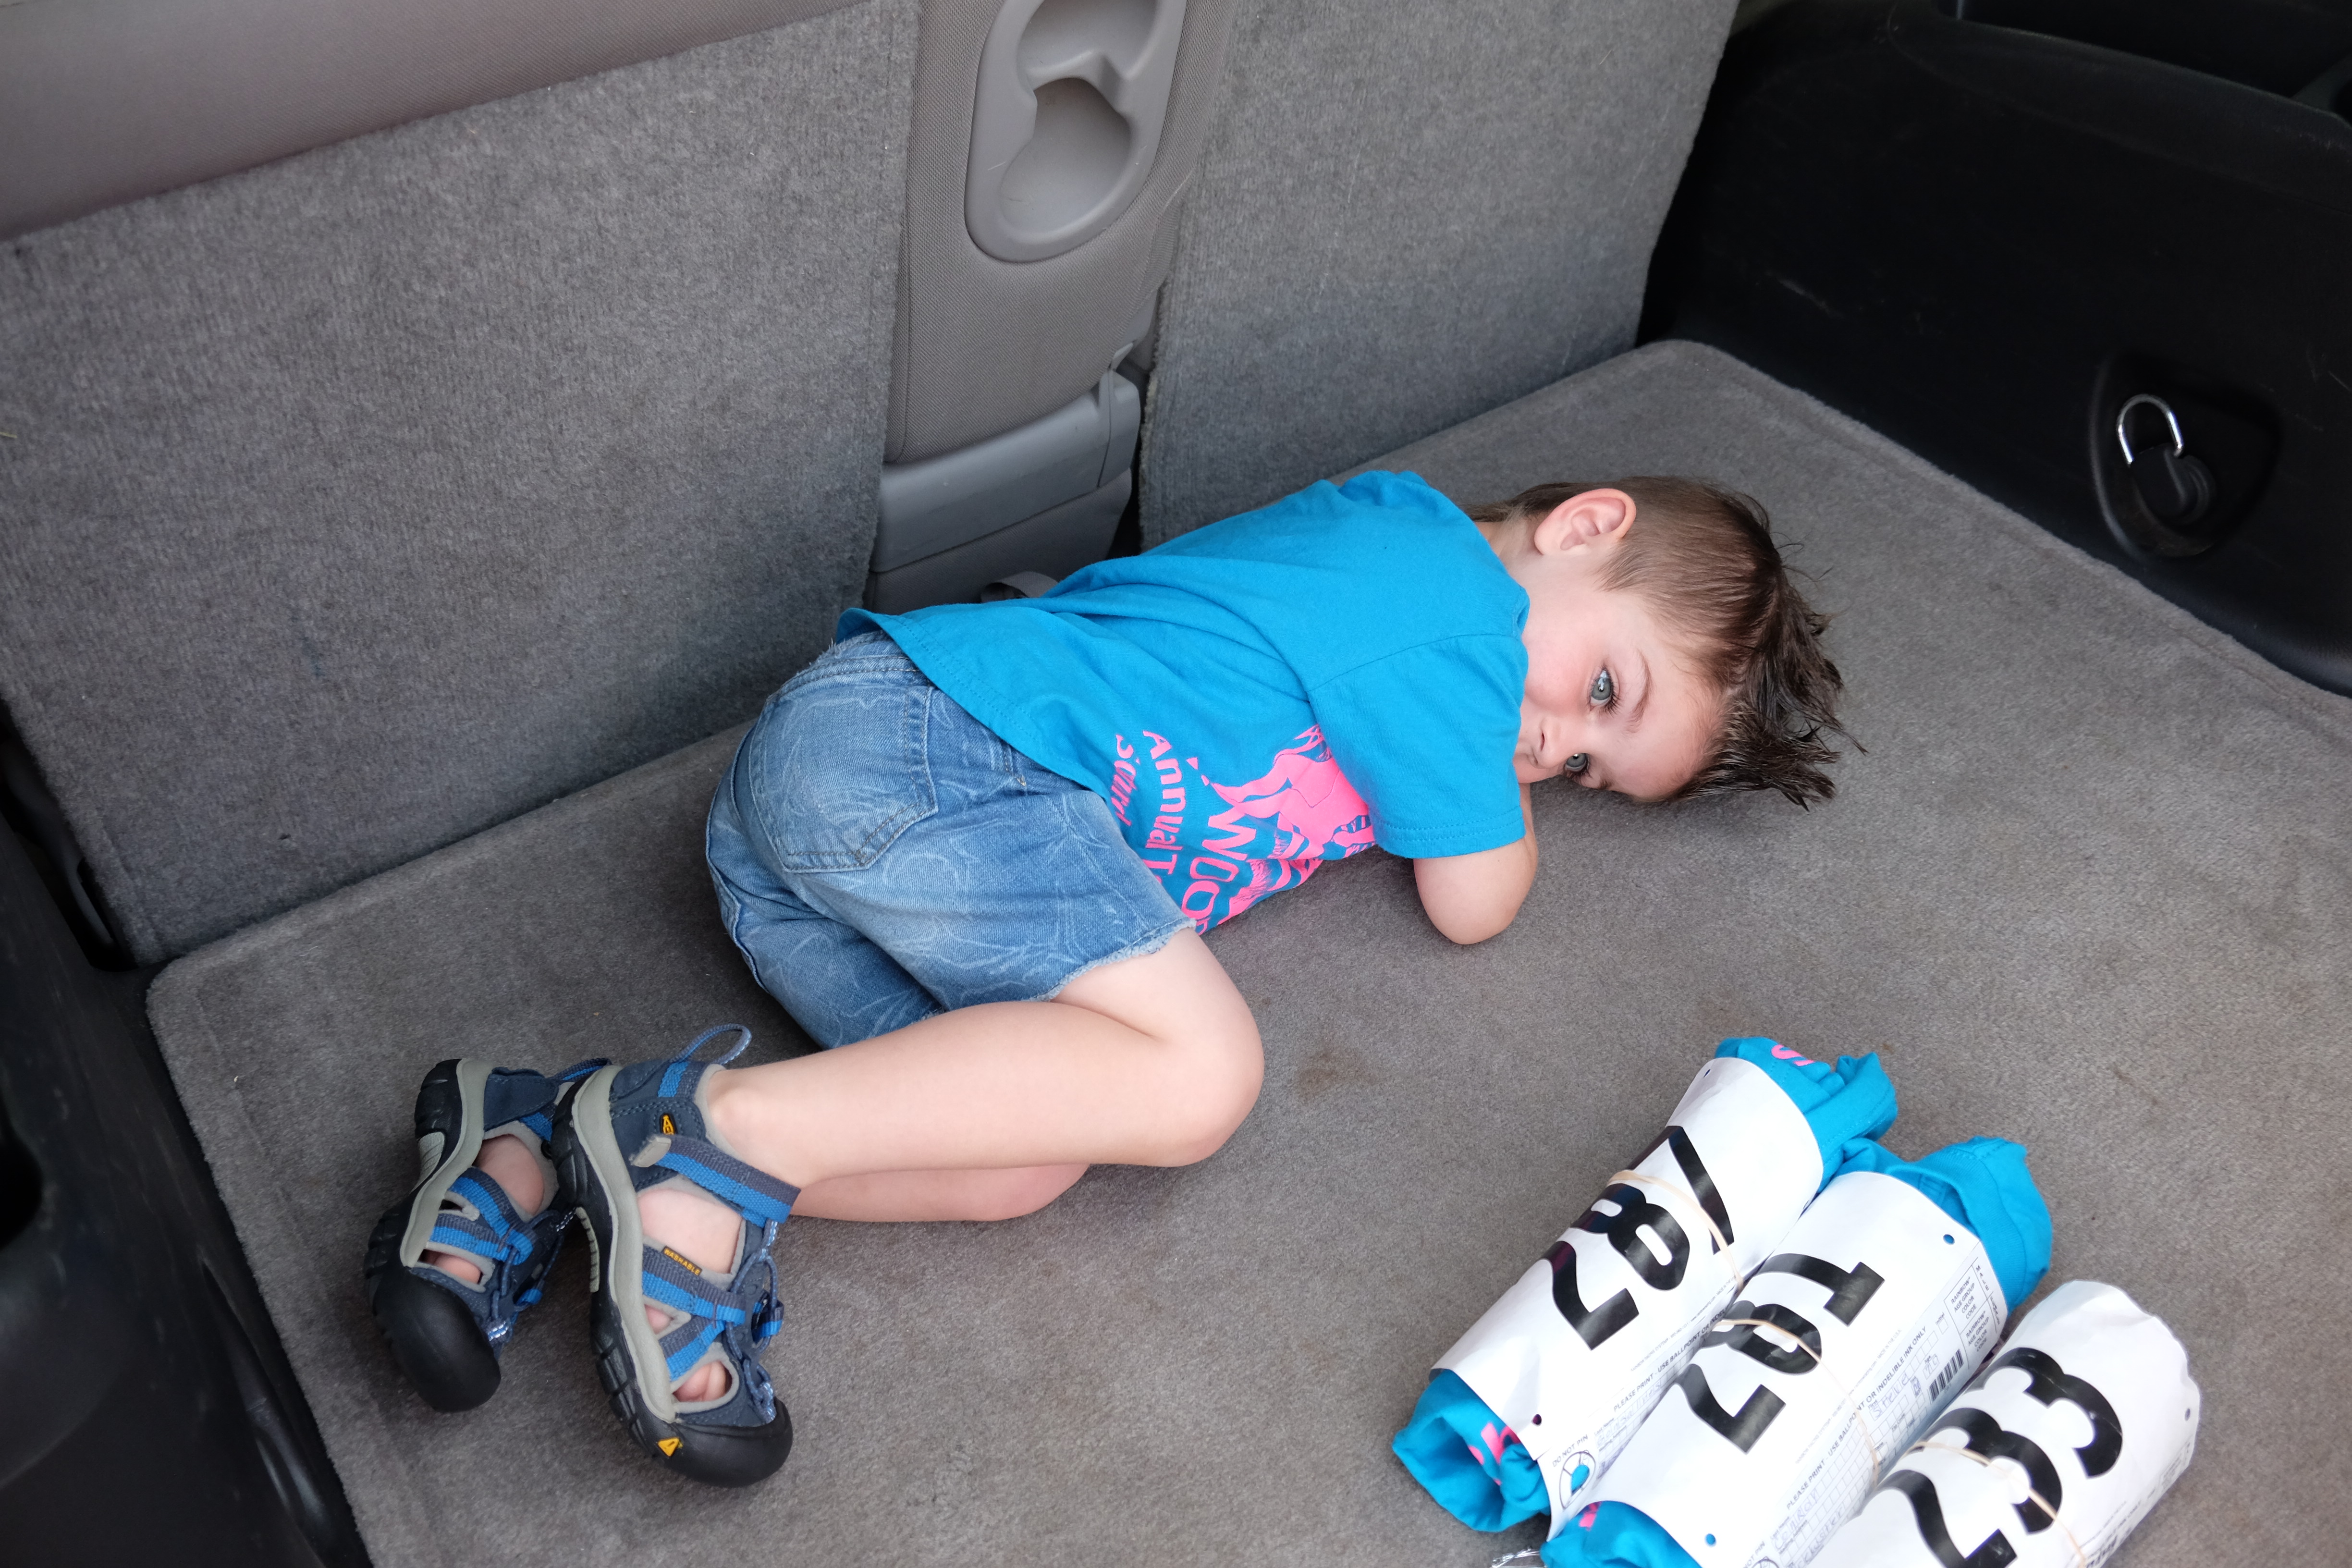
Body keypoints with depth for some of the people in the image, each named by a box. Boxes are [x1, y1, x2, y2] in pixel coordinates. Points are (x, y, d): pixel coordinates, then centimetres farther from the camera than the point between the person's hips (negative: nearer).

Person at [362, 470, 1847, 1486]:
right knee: (1198, 1070, -22)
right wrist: (1498, 812, 26)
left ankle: (538, 1158, -9)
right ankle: (719, 1124, -22)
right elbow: (1474, 901, 3)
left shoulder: (1374, 530, 25)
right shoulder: (1456, 607, -4)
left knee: (1028, 1153, -7)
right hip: (917, 730, -10)